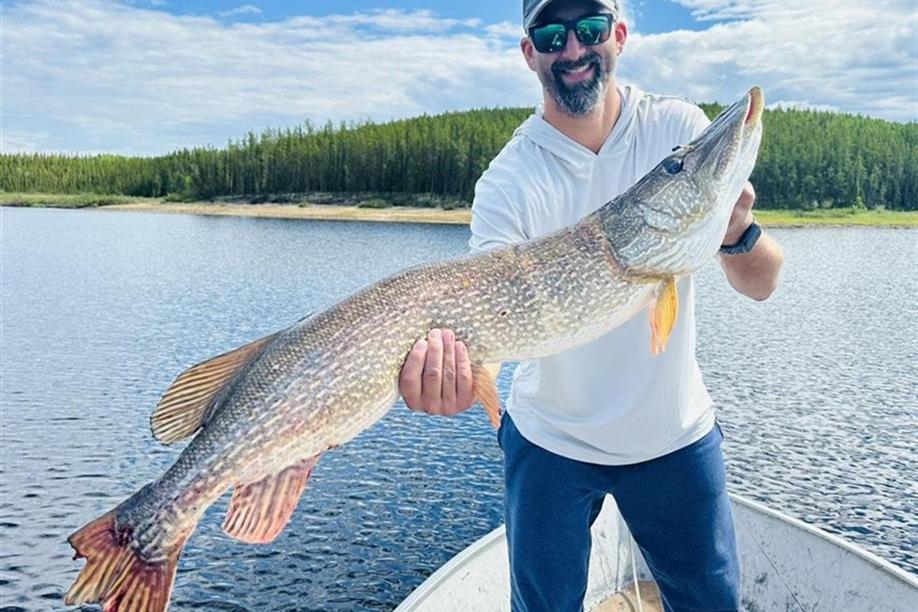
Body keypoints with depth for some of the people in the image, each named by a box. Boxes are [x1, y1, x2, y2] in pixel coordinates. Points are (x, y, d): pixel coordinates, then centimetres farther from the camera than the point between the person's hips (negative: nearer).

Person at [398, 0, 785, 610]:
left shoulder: (681, 129, -9)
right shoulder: (508, 181, -16)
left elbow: (762, 284, -11)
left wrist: (740, 233, -33)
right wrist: (448, 362, -48)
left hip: (676, 431, 3)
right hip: (551, 440, -2)